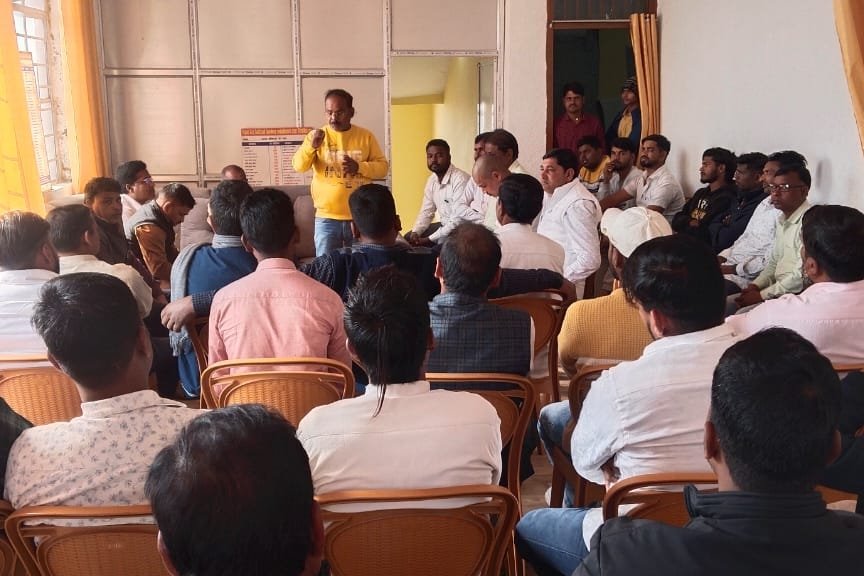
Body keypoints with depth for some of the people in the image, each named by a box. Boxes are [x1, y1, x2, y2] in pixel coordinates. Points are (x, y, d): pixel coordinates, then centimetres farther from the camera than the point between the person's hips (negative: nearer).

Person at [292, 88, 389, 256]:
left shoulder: (366, 136, 3)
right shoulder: (316, 136, 2)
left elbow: (383, 167, 1)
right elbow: (299, 166, -7)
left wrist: (359, 167, -17)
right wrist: (311, 146, -25)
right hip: (326, 218, 0)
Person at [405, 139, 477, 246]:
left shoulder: (461, 180, -22)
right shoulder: (432, 179, 5)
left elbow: (458, 220, -27)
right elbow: (426, 212, 12)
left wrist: (429, 239, -25)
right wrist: (415, 232, -7)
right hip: (444, 226, 9)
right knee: (408, 239, 7)